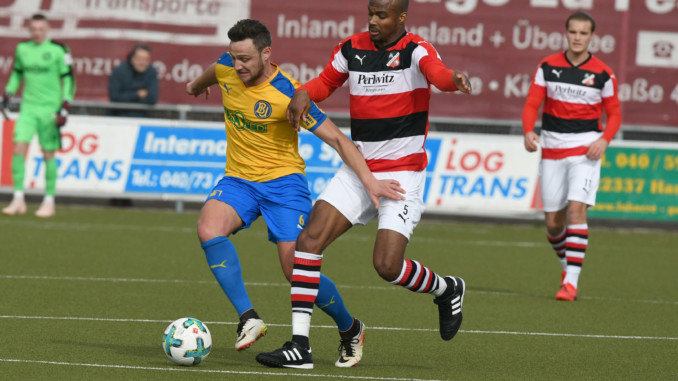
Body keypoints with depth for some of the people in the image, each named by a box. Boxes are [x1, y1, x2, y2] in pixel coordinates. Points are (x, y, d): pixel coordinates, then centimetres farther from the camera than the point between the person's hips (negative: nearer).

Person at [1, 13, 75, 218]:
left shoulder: (58, 50, -4)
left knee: (48, 153, 0)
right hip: (28, 107, 3)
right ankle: (18, 199, -7)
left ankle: (49, 201, 10)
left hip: (50, 108, -3)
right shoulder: (22, 49, 8)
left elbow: (68, 79, -1)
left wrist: (65, 107, -8)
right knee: (19, 147, -11)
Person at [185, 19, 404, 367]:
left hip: (283, 181, -5)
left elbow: (335, 138, -16)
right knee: (209, 229, -28)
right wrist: (197, 85, 46)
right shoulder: (227, 69, -4)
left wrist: (368, 179, -25)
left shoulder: (289, 94, -21)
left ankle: (350, 329, 16)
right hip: (238, 179, 5)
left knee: (297, 269, -12)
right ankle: (248, 318, -23)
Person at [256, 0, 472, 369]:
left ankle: (446, 289, 21)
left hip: (402, 174, -6)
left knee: (387, 266, -14)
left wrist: (455, 80, -57)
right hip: (357, 169, 6)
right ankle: (299, 346, -10)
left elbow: (438, 74, -33)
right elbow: (327, 81, 22)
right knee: (308, 238, -11)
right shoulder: (352, 48, 5)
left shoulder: (415, 50, -12)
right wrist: (303, 93, -1)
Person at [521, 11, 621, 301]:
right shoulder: (548, 67, 2)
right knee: (553, 221, 4)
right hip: (552, 151, 3)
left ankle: (571, 281, -19)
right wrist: (528, 132, -17)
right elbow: (532, 104, 2)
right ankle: (566, 264, 32)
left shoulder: (603, 74, -2)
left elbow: (614, 114, 7)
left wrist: (604, 140, -11)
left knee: (576, 209, -19)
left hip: (585, 150, -3)